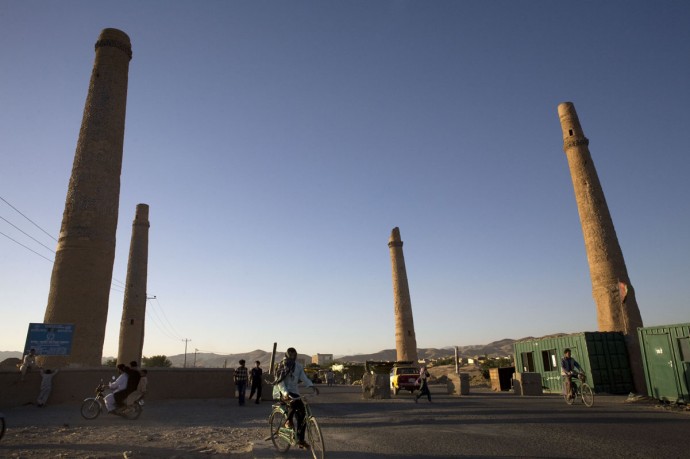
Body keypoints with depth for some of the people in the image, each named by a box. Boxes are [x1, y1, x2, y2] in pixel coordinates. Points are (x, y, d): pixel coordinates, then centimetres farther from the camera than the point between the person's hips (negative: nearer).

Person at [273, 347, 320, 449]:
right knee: (294, 402, -35)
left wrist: (312, 386, -22)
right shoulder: (282, 365, -8)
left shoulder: (298, 366, 7)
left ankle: (300, 440, 8)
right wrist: (285, 393, -32)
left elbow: (304, 378, -4)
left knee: (302, 414, -3)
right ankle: (288, 421, -10)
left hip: (294, 392, 5)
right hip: (283, 392, -5)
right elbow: (279, 381, -15)